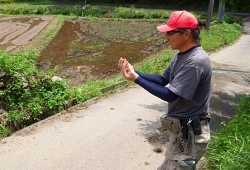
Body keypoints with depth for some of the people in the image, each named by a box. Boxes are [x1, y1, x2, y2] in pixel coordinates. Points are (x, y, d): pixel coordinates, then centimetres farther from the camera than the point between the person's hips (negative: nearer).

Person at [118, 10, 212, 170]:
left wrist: (136, 79, -23)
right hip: (183, 128, 9)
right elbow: (163, 79, 9)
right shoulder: (182, 54, 5)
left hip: (189, 132, -9)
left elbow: (170, 95, -24)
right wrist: (134, 71, -3)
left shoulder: (196, 61, -25)